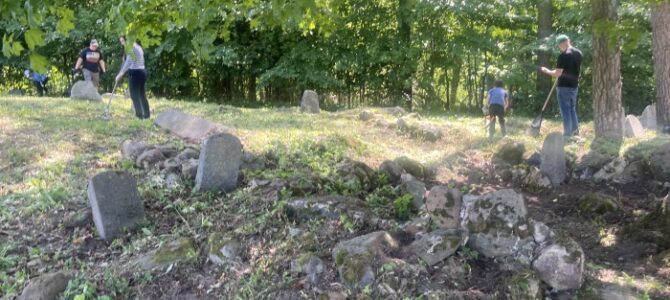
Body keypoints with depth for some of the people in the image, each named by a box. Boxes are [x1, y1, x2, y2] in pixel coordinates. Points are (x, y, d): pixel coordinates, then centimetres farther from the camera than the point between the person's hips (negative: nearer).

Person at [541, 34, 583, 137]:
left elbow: (558, 73, -18)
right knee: (572, 110, 18)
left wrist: (547, 71, -4)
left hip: (564, 87, -7)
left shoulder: (563, 55, -17)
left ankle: (567, 135, 2)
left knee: (565, 111, -1)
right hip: (574, 86, 7)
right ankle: (575, 133, 22)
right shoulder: (578, 53, 7)